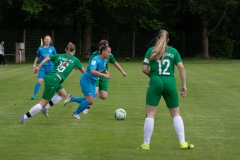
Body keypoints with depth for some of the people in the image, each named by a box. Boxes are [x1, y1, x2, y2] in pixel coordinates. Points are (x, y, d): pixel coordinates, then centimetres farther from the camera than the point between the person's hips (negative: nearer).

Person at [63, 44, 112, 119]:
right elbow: (92, 71, -39)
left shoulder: (105, 60, 2)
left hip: (92, 82, 9)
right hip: (86, 80, -9)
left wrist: (106, 72, 7)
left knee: (90, 100, 7)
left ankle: (71, 99, 22)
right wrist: (104, 75, -41)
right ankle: (75, 114, 8)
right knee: (90, 101, -11)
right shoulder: (96, 59, -24)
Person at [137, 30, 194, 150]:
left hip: (155, 82, -1)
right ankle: (182, 143, 8)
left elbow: (144, 69, 1)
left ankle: (146, 144, 0)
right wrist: (184, 85, 3)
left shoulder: (151, 50, 6)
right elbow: (181, 67, 0)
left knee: (150, 114, 2)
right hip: (170, 82, 1)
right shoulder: (173, 51, 9)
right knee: (176, 114, 12)